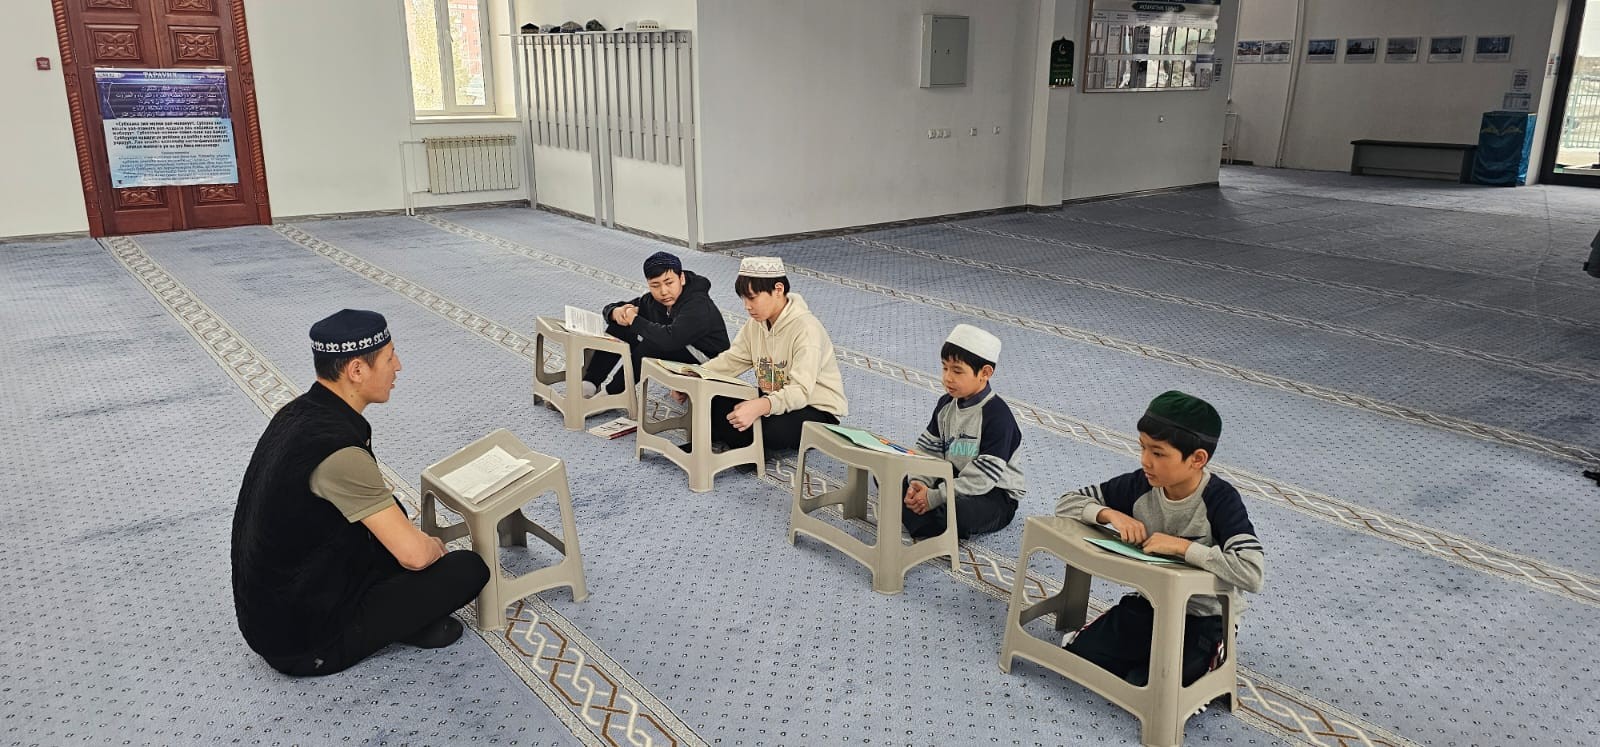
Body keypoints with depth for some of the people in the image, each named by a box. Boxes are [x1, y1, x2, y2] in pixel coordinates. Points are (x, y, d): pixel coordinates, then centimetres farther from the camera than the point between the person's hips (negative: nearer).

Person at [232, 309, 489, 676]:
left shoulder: (298, 411, 0)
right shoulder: (338, 450, -28)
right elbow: (414, 555, -26)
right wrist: (435, 546, -3)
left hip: (263, 613, 9)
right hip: (304, 645, -8)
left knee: (386, 512, 20)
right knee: (468, 569, -8)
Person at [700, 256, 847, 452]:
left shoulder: (806, 329, -24)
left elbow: (801, 391, -34)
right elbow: (731, 360, 3)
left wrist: (761, 406, -52)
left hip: (818, 412, -7)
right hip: (773, 399, 7)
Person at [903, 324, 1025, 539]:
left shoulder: (997, 415, -21)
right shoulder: (946, 404, 3)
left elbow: (983, 476, -25)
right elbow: (928, 450, 3)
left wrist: (936, 497, -27)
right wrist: (919, 483, -17)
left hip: (994, 494, -8)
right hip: (952, 479, 8)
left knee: (957, 508, -41)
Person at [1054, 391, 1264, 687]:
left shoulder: (1221, 500, -23)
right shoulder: (1140, 485, -10)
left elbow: (1252, 573, -36)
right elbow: (1067, 502, -4)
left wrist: (1181, 546, -35)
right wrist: (1111, 514, -23)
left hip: (1202, 618, -4)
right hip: (1148, 603, 4)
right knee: (1076, 655, -12)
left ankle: (1206, 656, 7)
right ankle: (1153, 657, 13)